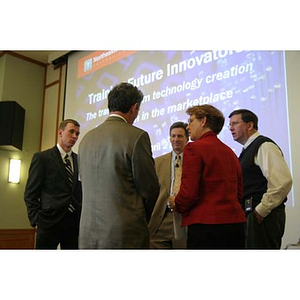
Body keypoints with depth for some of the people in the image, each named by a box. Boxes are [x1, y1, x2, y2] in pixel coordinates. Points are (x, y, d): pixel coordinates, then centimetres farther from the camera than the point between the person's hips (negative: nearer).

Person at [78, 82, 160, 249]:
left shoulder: (87, 138, 8)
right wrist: (142, 219, 14)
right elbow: (149, 189, -6)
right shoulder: (136, 136, -11)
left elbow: (86, 187, 13)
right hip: (126, 235, -6)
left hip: (88, 235, 6)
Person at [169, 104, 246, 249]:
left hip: (206, 225, -7)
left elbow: (188, 193, -15)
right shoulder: (230, 152, 15)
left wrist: (176, 204, 5)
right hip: (236, 223, 8)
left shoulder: (194, 148, -8)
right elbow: (239, 193, 18)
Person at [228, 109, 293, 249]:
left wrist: (260, 211, -18)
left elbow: (282, 181, -21)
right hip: (250, 216, 9)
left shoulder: (264, 146, -9)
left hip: (263, 217, -9)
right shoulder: (248, 150, 19)